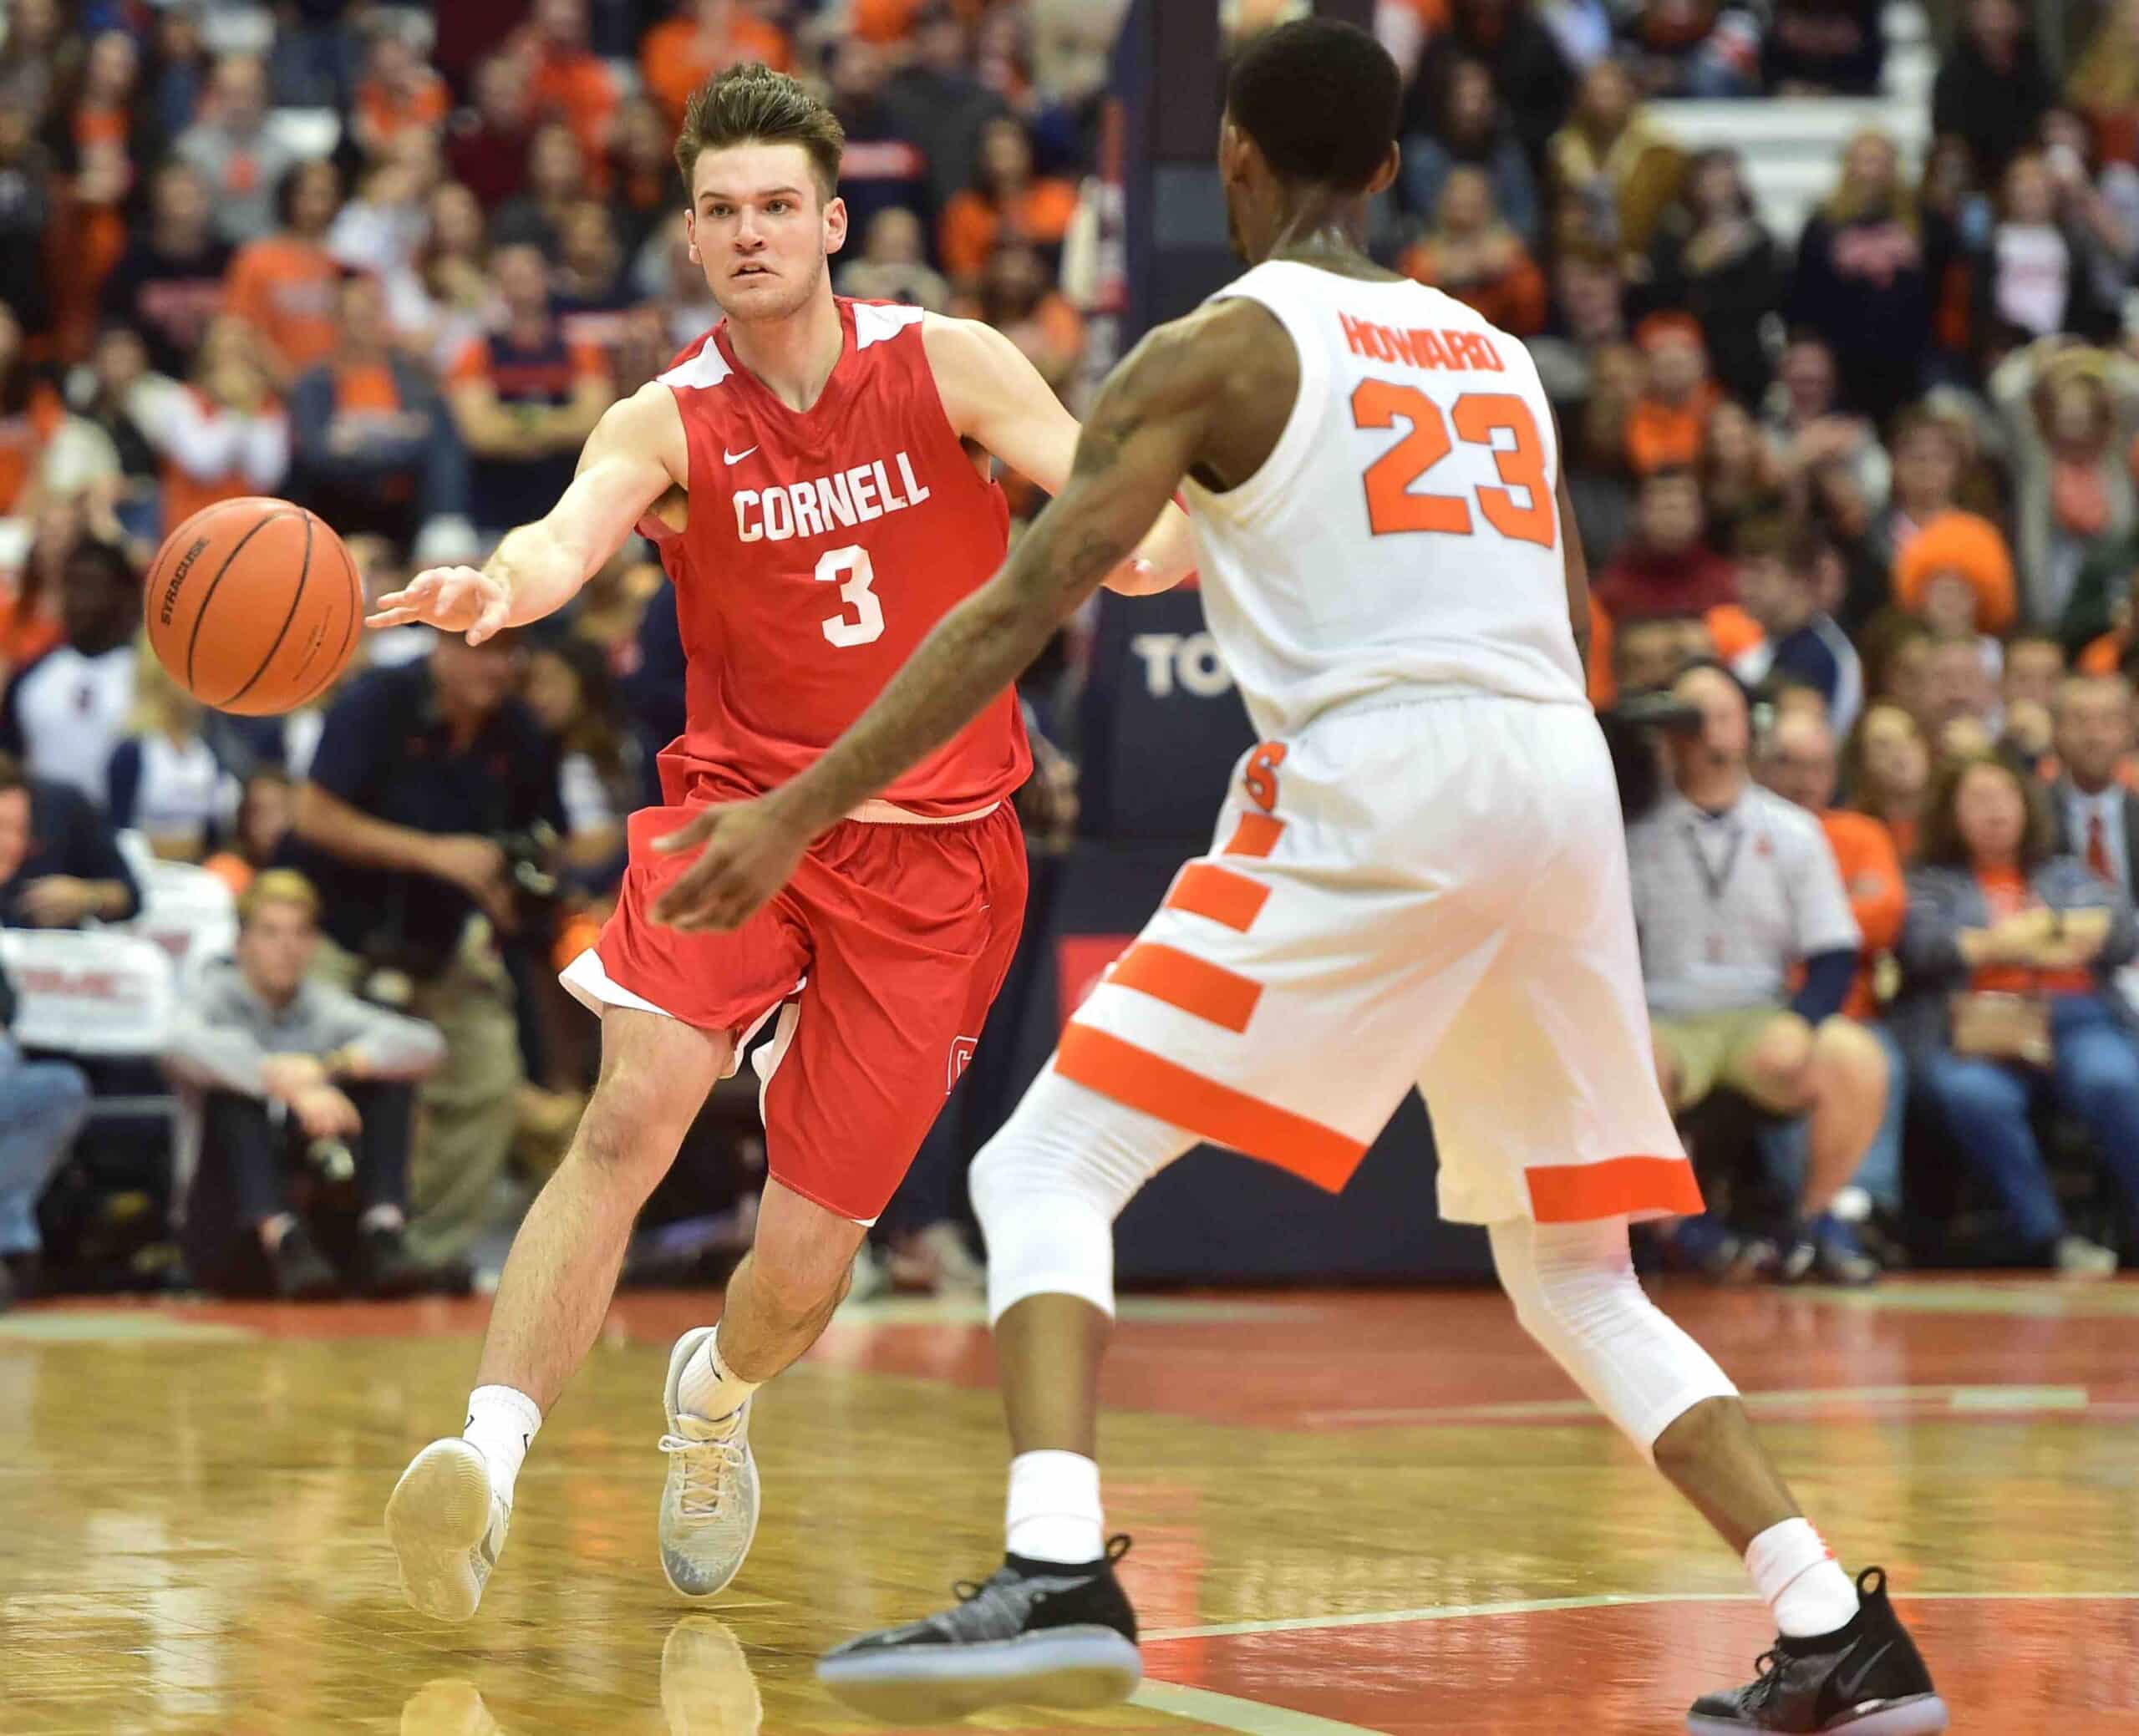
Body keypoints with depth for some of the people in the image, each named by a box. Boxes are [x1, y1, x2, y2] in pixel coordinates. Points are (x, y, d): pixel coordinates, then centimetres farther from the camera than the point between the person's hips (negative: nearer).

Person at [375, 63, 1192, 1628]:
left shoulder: (949, 368, -4)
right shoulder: (667, 425, -6)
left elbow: (1118, 522, -9)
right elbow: (572, 533, -26)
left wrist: (1162, 540, -34)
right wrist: (496, 587, -51)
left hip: (932, 857, 0)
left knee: (806, 1260, 1)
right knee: (633, 1116, -27)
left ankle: (716, 1394, 36)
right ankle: (488, 1462, -31)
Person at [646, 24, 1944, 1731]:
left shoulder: (1219, 346, 6)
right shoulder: (1497, 353, 24)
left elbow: (1023, 607, -2)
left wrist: (801, 811, -1)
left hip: (1375, 787, -6)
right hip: (1563, 779, 6)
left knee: (1046, 1177, -1)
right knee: (1576, 1277, 20)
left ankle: (1060, 1577, -23)